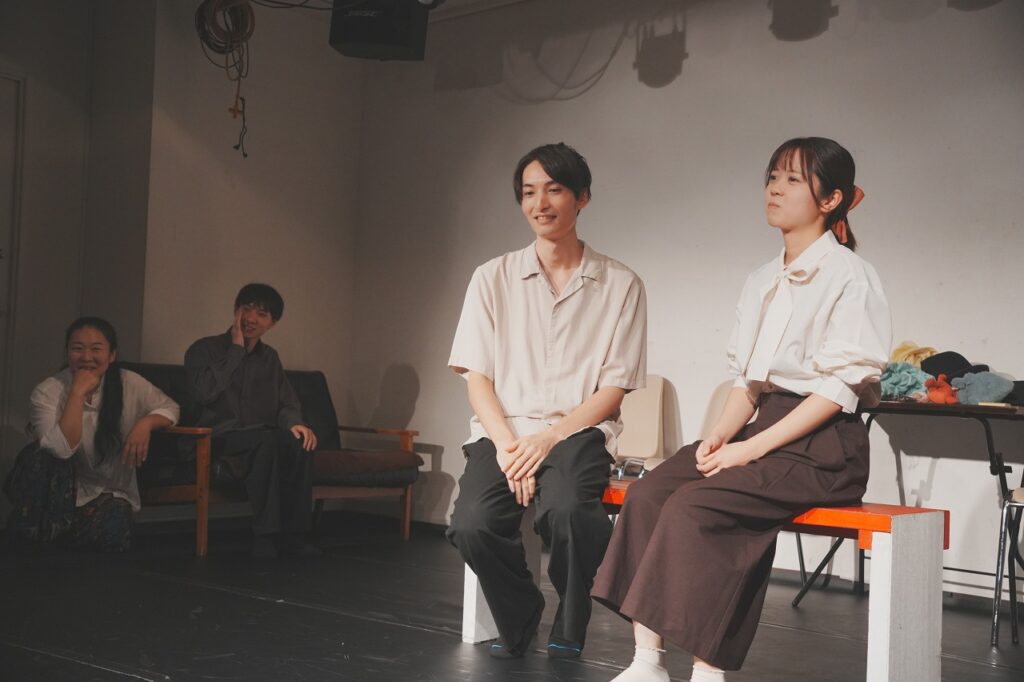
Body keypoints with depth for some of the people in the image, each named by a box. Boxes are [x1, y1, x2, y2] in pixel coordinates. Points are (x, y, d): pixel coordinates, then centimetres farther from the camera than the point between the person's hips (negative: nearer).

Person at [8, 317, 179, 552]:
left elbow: (169, 407, 1)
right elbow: (62, 449, -30)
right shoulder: (48, 391, -17)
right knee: (40, 455, -32)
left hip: (109, 491, 2)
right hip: (62, 490, -1)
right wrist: (77, 393, -31)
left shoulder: (129, 384, -9)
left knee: (112, 533, -29)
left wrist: (145, 423, -21)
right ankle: (40, 534, -11)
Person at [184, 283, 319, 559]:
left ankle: (293, 534, -25)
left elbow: (287, 403, 10)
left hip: (262, 441, 4)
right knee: (267, 439, -36)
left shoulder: (270, 357, 17)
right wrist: (236, 350, -11)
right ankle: (265, 534, -33)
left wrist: (294, 423, -14)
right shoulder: (204, 349, 2)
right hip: (218, 441, -4)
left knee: (299, 441, -30)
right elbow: (205, 392, -17)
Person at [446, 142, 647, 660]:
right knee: (472, 525, -29)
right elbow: (476, 376, 6)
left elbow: (613, 389, 2)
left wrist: (546, 440, -12)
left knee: (565, 511, -36)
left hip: (578, 430, -2)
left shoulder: (620, 285, 6)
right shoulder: (493, 278, 10)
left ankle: (568, 630, -6)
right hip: (502, 430, 2)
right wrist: (507, 444, -11)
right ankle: (519, 619, 4)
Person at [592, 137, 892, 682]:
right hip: (764, 427, 7)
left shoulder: (850, 278, -5)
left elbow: (838, 389, -12)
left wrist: (750, 449, -17)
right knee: (648, 492, -17)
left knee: (697, 506, -29)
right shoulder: (761, 283, 18)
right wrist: (719, 436, -2)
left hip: (823, 444, -7)